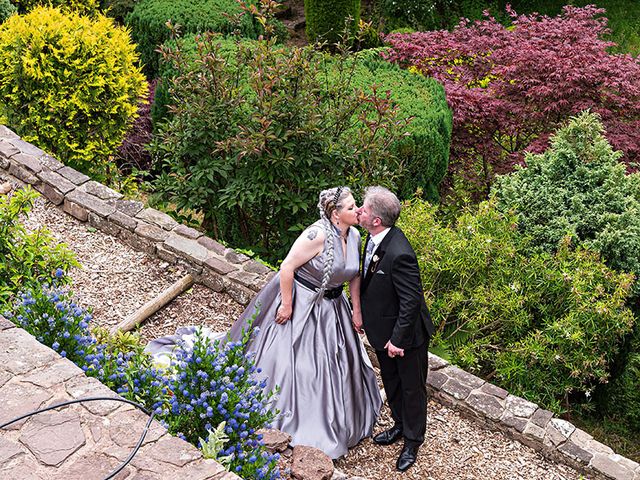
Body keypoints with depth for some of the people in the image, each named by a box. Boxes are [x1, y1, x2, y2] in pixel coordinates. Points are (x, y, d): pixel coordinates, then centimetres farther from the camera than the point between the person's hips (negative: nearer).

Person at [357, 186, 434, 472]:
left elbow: (411, 300, -29)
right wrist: (363, 312, 14)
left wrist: (398, 339, -22)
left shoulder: (399, 254, -35)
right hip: (383, 330, 8)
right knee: (391, 382, 27)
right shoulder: (376, 238, -8)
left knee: (412, 387, 15)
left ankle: (413, 441, 35)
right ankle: (400, 426, 50)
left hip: (406, 333, -8)